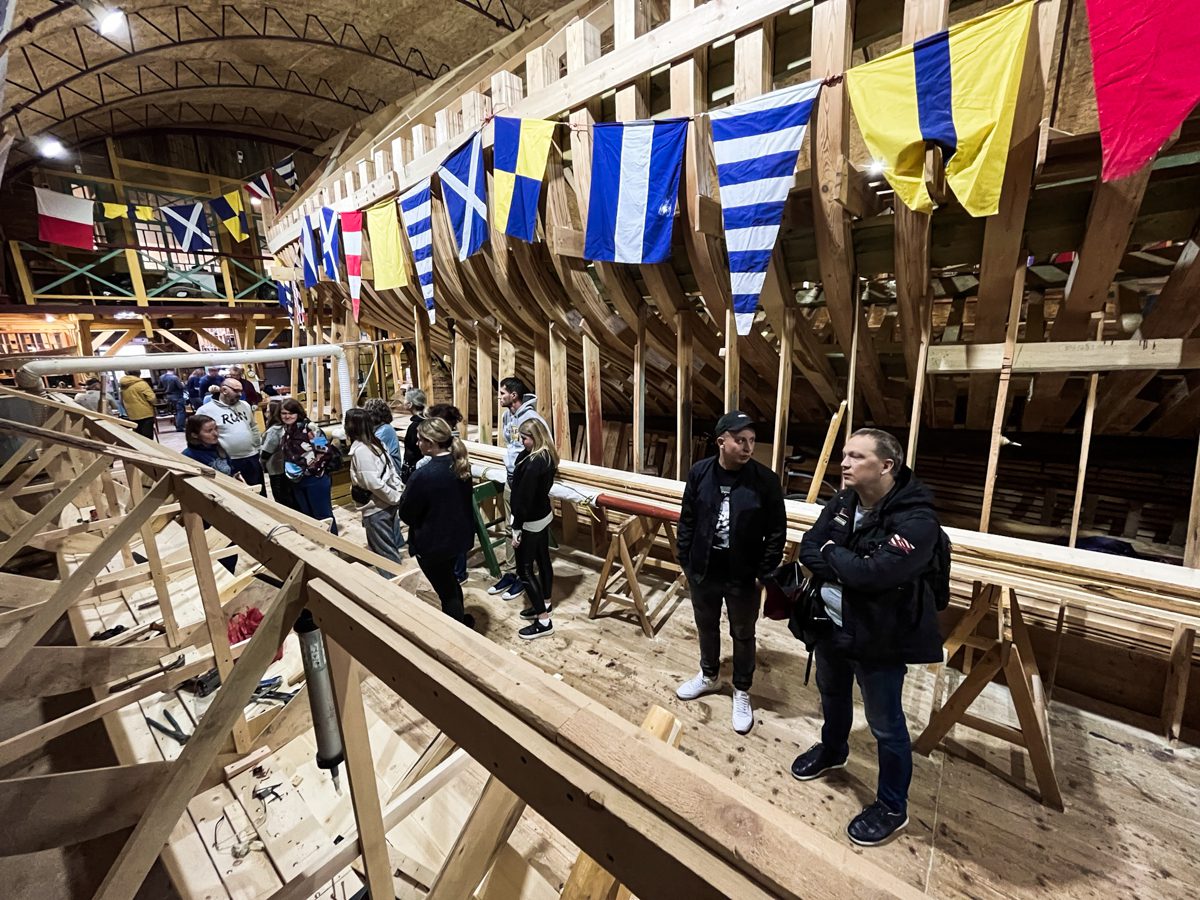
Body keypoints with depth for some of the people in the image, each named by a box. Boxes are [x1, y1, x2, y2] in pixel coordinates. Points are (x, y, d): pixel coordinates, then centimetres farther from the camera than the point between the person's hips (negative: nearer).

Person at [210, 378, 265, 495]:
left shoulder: (245, 405, 10)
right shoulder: (207, 411, -8)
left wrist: (260, 450, 12)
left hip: (252, 458, 5)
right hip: (228, 462, -5)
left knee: (259, 494, 15)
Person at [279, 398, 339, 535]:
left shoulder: (309, 428, -15)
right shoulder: (285, 431, 10)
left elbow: (324, 450, -19)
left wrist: (308, 466, -16)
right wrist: (289, 471, 11)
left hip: (315, 479, -8)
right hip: (297, 481, 8)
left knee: (323, 514, 1)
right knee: (308, 516, 18)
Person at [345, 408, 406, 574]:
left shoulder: (360, 450, -19)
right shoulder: (375, 443, 7)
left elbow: (374, 483, -24)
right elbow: (392, 470, 8)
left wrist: (396, 498, -15)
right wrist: (399, 494, 5)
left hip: (376, 508, -9)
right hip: (388, 503, 9)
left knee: (384, 553, 5)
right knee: (391, 548, 20)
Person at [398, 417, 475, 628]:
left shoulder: (423, 475, -27)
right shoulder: (461, 465, -5)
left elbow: (406, 514, -15)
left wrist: (406, 494, 3)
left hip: (433, 543, -7)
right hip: (459, 536, 8)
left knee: (446, 591, 11)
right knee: (450, 582, 30)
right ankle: (460, 622, 48)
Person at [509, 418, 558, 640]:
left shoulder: (533, 464, -28)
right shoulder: (548, 456, 1)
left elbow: (525, 499, -24)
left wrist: (517, 529, -19)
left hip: (531, 521, -10)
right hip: (544, 515, 10)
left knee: (524, 568, 0)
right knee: (543, 560, 21)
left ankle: (543, 621, 6)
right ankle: (545, 603, 39)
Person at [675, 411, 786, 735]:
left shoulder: (766, 480, -14)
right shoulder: (700, 473, -8)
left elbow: (776, 532, -7)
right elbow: (687, 521, 1)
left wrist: (765, 573, -8)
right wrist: (685, 561, 2)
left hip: (744, 576, -2)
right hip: (703, 571, 3)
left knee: (743, 635, 17)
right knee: (706, 627, 23)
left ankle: (742, 692, 40)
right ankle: (708, 677, 49)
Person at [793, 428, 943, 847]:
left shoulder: (916, 520, -25)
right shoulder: (842, 501, -4)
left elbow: (873, 573, -35)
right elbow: (808, 549, -8)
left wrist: (831, 553, -18)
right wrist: (848, 567, -25)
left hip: (878, 638, -7)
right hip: (830, 623, 7)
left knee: (886, 725, 14)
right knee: (832, 695, 29)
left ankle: (892, 808, 38)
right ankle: (832, 750, 57)